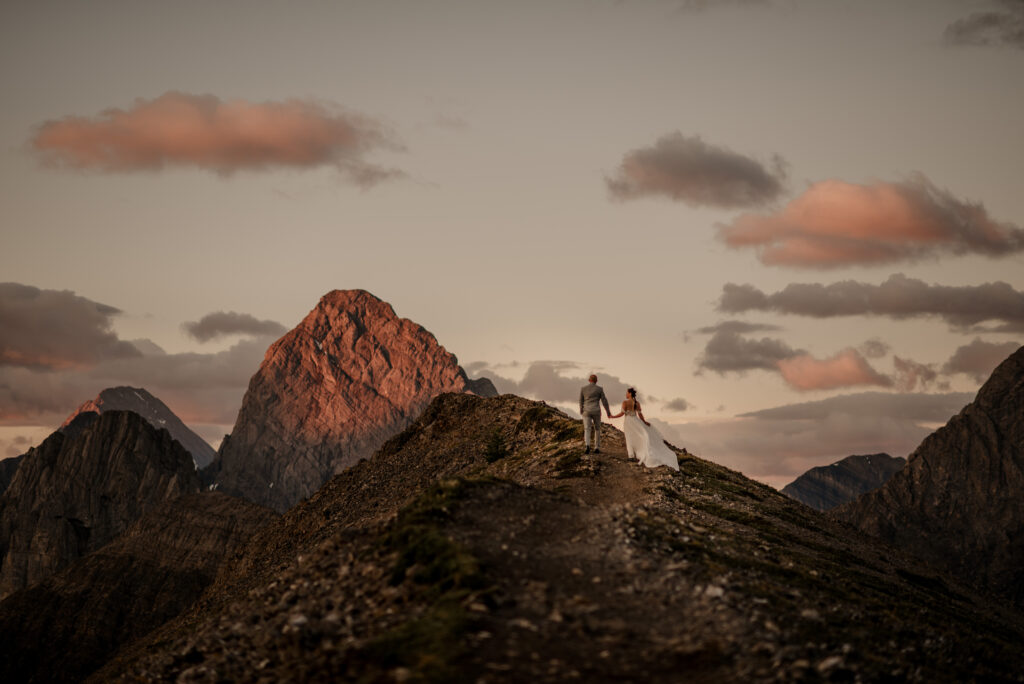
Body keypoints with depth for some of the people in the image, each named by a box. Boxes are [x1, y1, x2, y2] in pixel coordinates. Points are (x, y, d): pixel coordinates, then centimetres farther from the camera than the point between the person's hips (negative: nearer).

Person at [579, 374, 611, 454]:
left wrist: (581, 411, 21)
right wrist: (608, 412, 6)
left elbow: (581, 401, 7)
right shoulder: (599, 389, -2)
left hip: (587, 412, 0)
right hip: (596, 411, 0)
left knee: (587, 430, -5)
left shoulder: (583, 388, 1)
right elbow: (604, 401, -1)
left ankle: (587, 446, -31)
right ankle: (597, 448, 16)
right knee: (597, 429, 17)